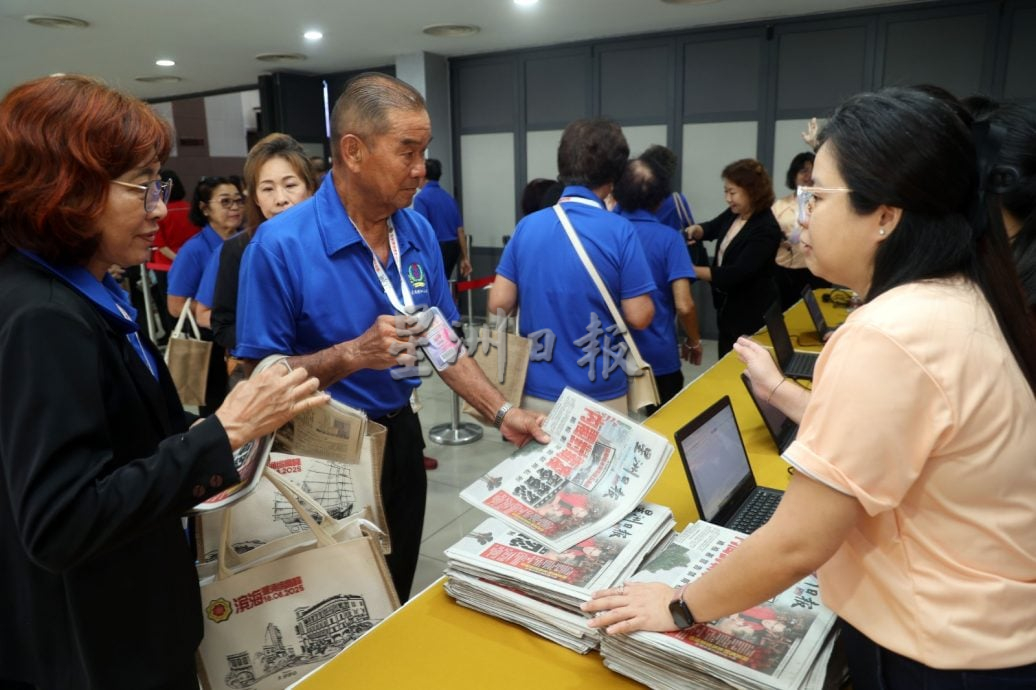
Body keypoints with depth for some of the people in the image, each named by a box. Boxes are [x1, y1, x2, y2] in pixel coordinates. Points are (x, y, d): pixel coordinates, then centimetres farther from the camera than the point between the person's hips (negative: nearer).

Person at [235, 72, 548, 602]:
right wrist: (354, 354, -30)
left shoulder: (419, 233, -1)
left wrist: (502, 413, -5)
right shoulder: (280, 245, -19)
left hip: (401, 437, 5)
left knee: (399, 595, 23)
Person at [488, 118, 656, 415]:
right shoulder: (619, 231, -13)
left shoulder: (527, 226, -1)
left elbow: (499, 304, -2)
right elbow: (639, 317, -12)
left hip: (537, 391, 4)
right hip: (599, 396, -3)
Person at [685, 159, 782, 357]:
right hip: (727, 306, 8)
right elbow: (712, 227, 18)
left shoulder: (766, 230, -25)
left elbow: (736, 274, -29)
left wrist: (692, 270, -30)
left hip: (751, 314, -8)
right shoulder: (734, 213, -2)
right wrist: (695, 231, -6)